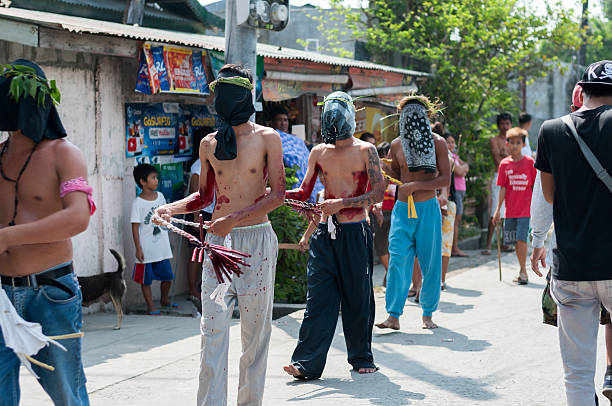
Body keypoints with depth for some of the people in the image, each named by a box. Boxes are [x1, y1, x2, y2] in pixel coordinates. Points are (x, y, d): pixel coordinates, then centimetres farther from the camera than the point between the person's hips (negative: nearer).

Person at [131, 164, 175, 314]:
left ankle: (164, 299, 33)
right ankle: (150, 306, 17)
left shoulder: (160, 196, 5)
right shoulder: (138, 203, -13)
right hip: (146, 249, -5)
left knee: (167, 276, 11)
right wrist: (138, 248, -14)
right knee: (146, 279, 5)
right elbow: (135, 227, -12)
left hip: (162, 247, 5)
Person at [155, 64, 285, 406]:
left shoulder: (267, 138, 0)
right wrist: (172, 208, 3)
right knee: (214, 329, -7)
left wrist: (234, 220, -14)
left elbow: (278, 195, -5)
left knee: (255, 328, 3)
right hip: (218, 239, 3)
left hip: (256, 239, -2)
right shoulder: (209, 143, 11)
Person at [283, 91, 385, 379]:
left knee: (357, 298, 5)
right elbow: (303, 192, 13)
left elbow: (378, 194, -8)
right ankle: (307, 363, -4)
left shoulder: (365, 151, -1)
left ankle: (361, 358, 19)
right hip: (325, 233, 3)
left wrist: (341, 203, -17)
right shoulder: (319, 152, 10)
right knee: (318, 297, -3)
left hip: (355, 233, -3)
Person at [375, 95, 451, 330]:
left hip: (428, 209, -2)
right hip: (402, 208, 2)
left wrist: (416, 185, -17)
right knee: (397, 260, -9)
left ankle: (428, 314, 16)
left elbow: (445, 180, -8)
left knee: (430, 263, 3)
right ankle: (393, 316, -10)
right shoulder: (397, 145, 8)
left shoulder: (437, 142, -2)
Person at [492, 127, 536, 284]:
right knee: (516, 241, 8)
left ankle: (522, 271, -4)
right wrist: (498, 210, 0)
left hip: (525, 209, -3)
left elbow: (535, 187, 2)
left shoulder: (529, 162, -2)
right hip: (510, 210, 3)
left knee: (521, 239, -12)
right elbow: (502, 189, 5)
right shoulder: (504, 164, 4)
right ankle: (523, 272, 19)